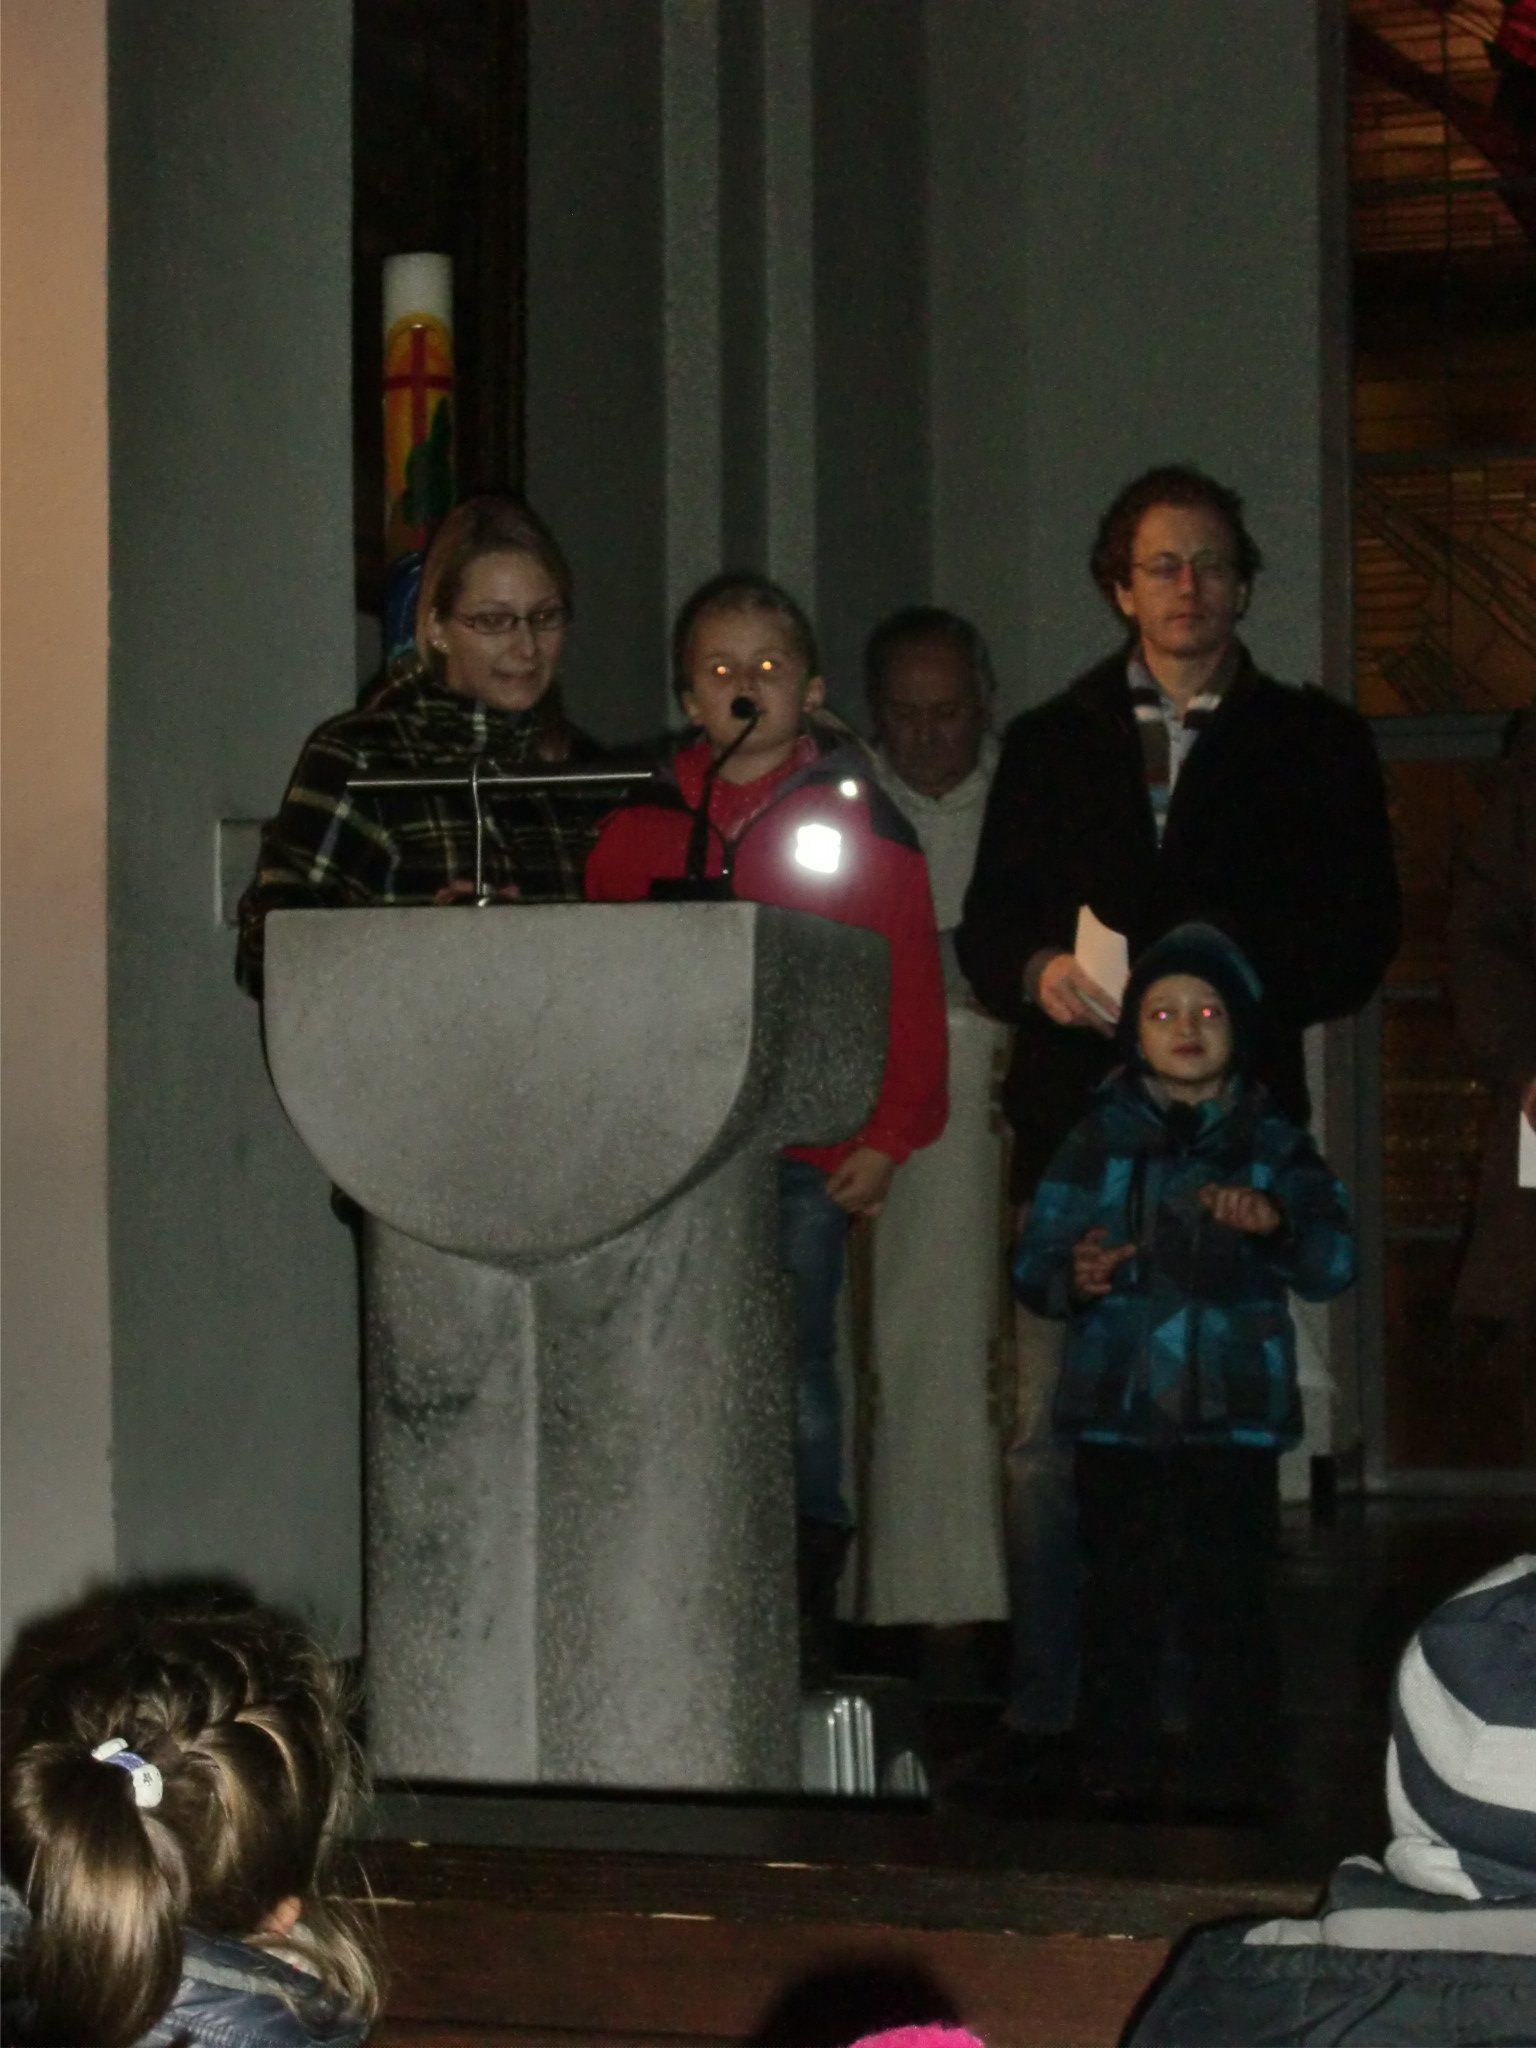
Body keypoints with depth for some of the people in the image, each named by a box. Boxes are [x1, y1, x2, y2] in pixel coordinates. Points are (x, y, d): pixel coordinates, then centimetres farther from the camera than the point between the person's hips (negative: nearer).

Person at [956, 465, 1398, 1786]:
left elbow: (1359, 938, 4)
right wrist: (1040, 974, -10)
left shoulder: (1312, 744, 9)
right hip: (1078, 1125, 2)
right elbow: (986, 930, 12)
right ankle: (1042, 1703, 5)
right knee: (1051, 1431, -2)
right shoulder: (1049, 745, 15)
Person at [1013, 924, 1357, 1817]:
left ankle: (1233, 1791, 5)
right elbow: (1033, 1263, 7)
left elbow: (1334, 1265, -3)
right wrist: (1074, 1279, -16)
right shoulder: (1098, 1145, 10)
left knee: (1230, 1605, -4)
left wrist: (1275, 1223, -23)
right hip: (1118, 1414, 1)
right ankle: (1119, 1787, 12)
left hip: (1233, 1416, -1)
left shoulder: (1276, 1147, 8)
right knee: (1121, 1607, 2)